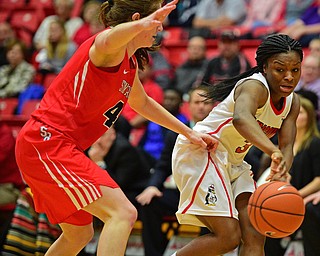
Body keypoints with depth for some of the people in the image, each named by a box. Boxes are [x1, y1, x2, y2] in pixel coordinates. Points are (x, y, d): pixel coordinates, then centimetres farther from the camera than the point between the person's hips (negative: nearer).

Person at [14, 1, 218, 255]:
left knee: (79, 234, 21)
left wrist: (188, 132, 37)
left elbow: (142, 103, 37)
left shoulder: (130, 63, 17)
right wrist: (143, 23, -62)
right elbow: (108, 41, -41)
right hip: (47, 142, -11)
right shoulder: (112, 49, -13)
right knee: (124, 213, -20)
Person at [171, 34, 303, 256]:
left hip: (232, 163, 9)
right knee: (229, 237, -18)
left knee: (255, 236, -4)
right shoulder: (255, 86, -25)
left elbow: (287, 146, -7)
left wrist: (281, 174, -31)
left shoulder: (292, 102, 3)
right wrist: (273, 151, -65)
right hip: (199, 152, -9)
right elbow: (241, 118, -48)